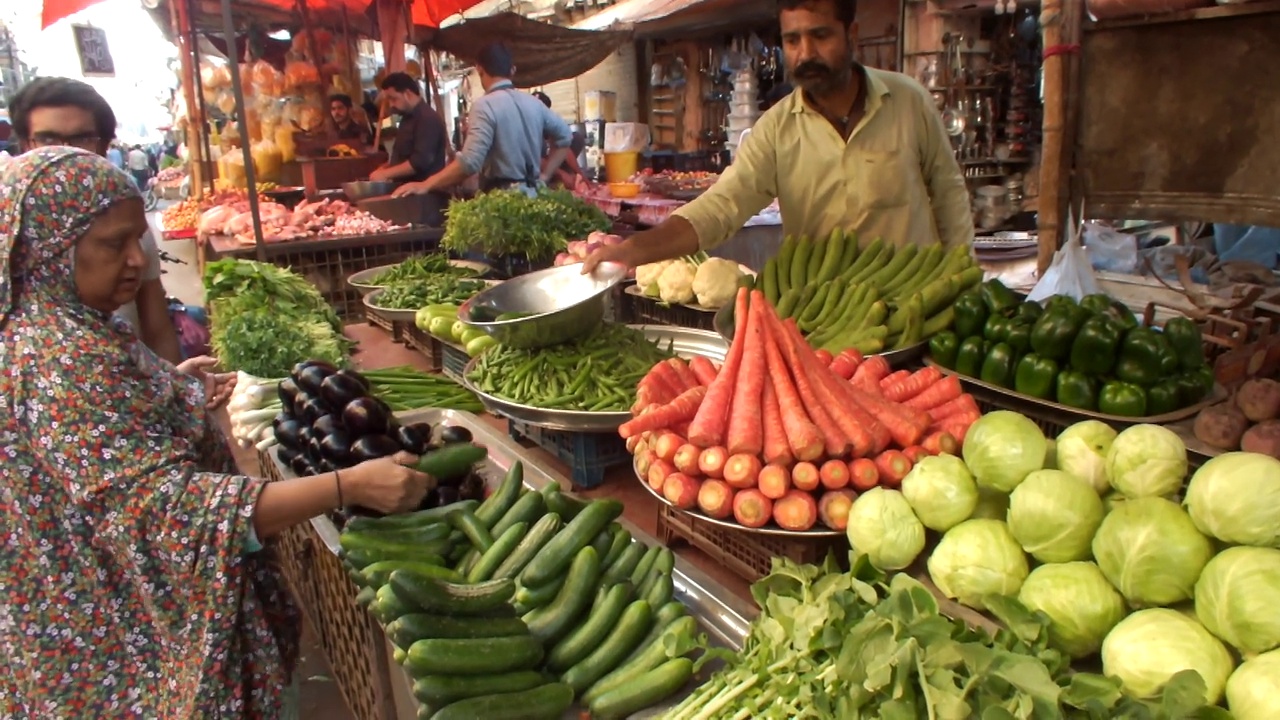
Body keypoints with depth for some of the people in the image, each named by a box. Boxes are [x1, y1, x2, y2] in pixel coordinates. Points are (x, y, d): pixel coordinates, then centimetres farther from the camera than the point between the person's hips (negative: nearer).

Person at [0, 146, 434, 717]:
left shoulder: (63, 329, 2)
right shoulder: (60, 362, -28)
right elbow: (163, 505, -35)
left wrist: (184, 389, 22)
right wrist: (349, 486, -40)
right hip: (139, 652, -9)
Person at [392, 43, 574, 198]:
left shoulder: (485, 105, -12)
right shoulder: (533, 103, 9)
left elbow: (469, 162, -21)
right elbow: (565, 137, 20)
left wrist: (425, 185, -15)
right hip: (533, 194, 7)